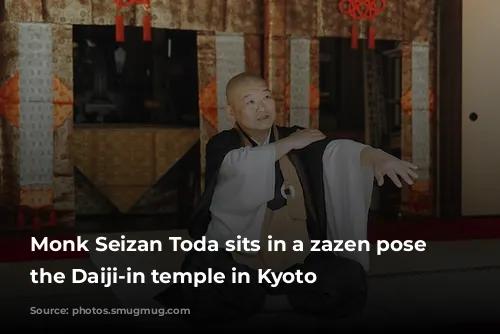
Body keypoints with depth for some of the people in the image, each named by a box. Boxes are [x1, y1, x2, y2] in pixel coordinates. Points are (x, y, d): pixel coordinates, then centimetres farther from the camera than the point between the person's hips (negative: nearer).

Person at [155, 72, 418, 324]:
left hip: (295, 256, 3)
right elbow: (244, 165, -23)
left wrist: (373, 154, -34)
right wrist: (289, 144, -10)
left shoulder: (295, 137, 7)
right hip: (236, 256, -3)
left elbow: (334, 150, -13)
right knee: (210, 298, -32)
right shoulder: (221, 146, 1)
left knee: (349, 281, -19)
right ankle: (245, 292, 4)